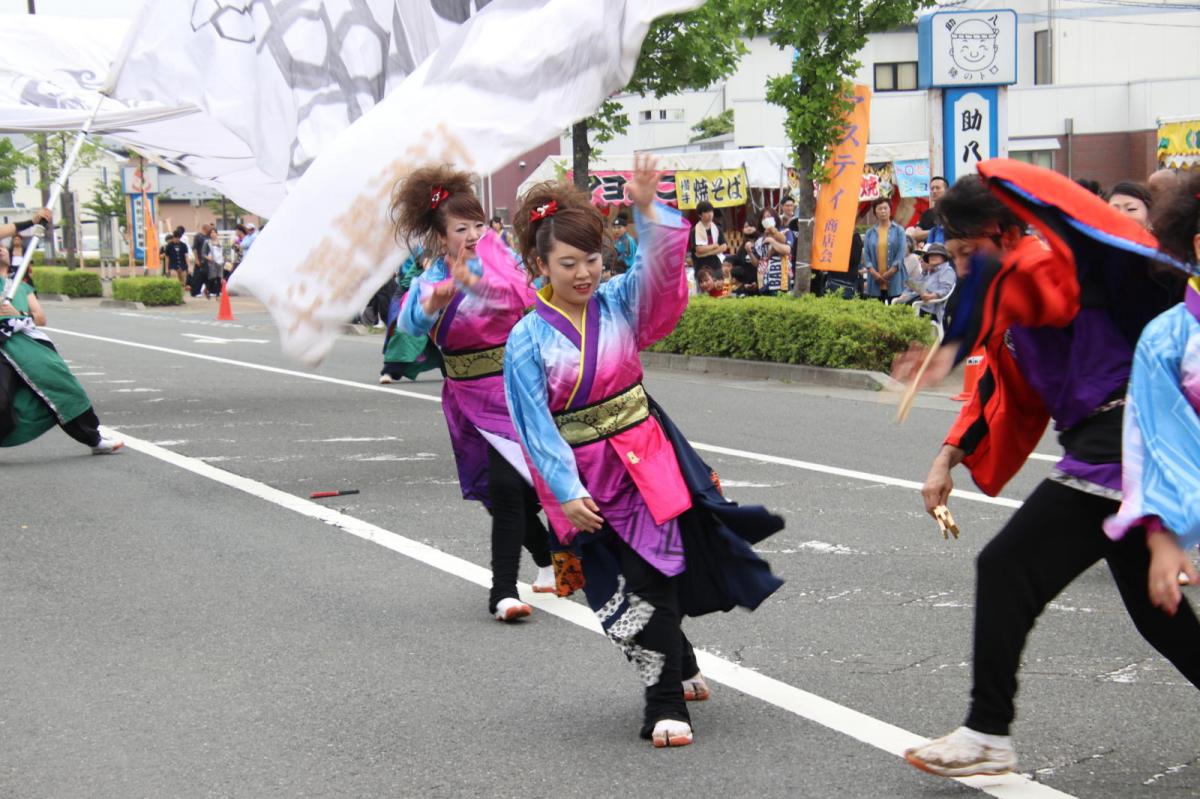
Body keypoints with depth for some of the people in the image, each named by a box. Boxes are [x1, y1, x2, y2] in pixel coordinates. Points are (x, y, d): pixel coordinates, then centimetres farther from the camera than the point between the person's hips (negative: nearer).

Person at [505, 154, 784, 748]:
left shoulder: (618, 302, 1)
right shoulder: (529, 339, -7)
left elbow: (659, 268, -16)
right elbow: (535, 424, -9)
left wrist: (648, 208, -32)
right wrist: (565, 492, -15)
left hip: (645, 458, 2)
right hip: (585, 476, -2)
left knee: (658, 576, 0)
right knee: (621, 593, -2)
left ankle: (667, 699, 19)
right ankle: (677, 670, 18)